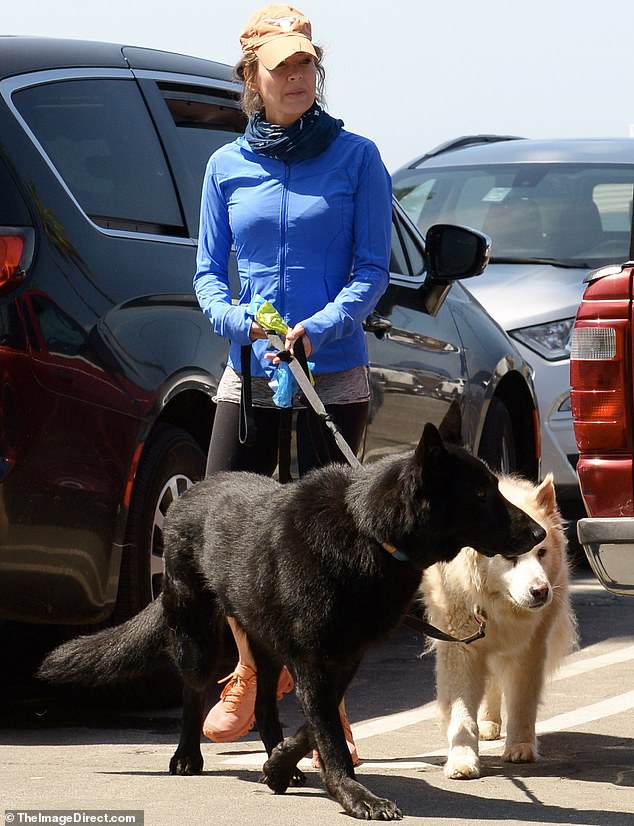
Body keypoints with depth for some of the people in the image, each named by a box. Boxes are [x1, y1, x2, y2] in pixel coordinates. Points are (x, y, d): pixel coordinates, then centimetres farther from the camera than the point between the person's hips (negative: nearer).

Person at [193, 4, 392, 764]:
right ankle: (255, 670, 24)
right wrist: (240, 323, -11)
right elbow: (207, 272, 10)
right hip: (248, 373, 3)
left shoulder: (355, 159, 0)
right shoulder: (227, 166, 8)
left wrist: (318, 329, -19)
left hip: (334, 376, -3)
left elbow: (372, 271, -3)